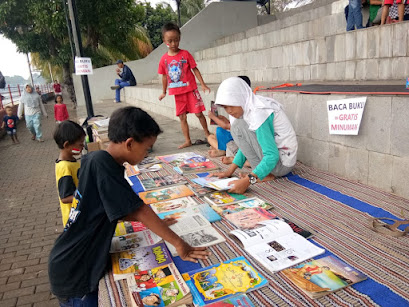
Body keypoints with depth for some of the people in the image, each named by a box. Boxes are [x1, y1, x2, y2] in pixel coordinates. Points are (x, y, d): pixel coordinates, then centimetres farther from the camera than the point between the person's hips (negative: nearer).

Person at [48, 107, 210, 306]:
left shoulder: (95, 159, -1)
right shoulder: (102, 164, -27)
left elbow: (113, 211, 8)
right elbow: (140, 211, -27)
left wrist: (155, 222, 3)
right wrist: (179, 244, -22)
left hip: (80, 265, 8)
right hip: (73, 273, -8)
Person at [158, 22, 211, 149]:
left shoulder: (185, 54, -6)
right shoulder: (164, 59, 1)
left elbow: (195, 69, -2)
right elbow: (164, 76, 11)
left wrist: (203, 85, -7)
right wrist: (164, 92, 17)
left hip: (190, 89, -3)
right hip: (177, 93, 3)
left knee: (198, 113, 1)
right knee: (182, 117, 7)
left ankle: (207, 134, 19)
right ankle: (187, 141, 17)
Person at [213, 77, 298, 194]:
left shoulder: (259, 114, -24)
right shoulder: (249, 108, 4)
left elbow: (272, 156, -30)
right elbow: (246, 144, 10)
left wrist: (248, 180, -37)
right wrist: (229, 171, 4)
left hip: (281, 162, -10)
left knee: (238, 126, -16)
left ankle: (265, 174, -11)